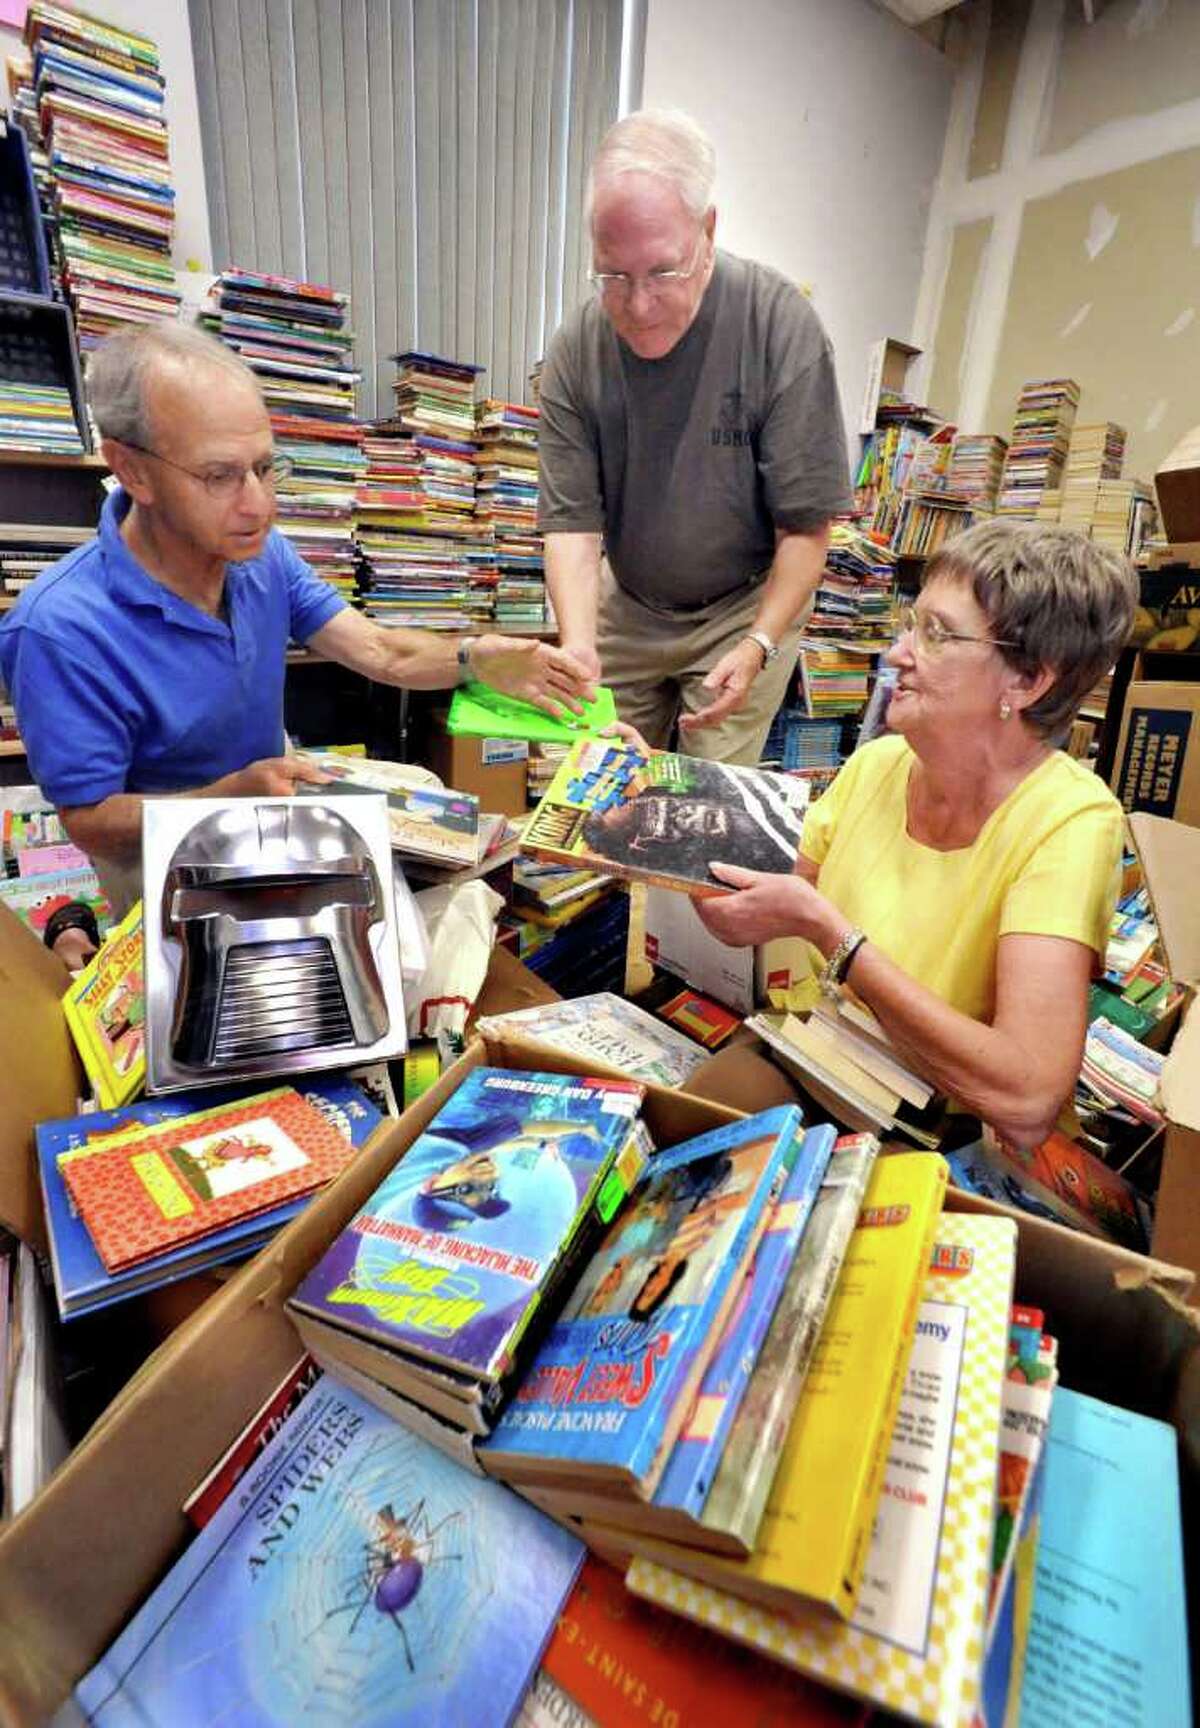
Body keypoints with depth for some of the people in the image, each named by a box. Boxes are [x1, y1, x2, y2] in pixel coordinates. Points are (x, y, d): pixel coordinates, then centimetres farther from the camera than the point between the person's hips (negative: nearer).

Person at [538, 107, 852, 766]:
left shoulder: (782, 326, -18)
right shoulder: (575, 351, -12)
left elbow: (806, 524, -15)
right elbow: (572, 521, -13)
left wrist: (758, 647, -25)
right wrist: (577, 645, -29)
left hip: (748, 605, -2)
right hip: (625, 607, 3)